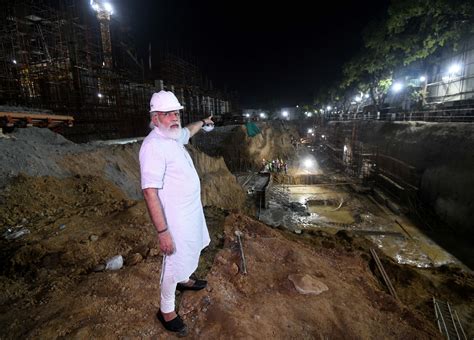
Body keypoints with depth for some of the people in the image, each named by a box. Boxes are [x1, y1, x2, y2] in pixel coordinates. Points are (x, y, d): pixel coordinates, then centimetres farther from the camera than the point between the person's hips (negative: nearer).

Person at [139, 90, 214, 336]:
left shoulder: (174, 136, 0)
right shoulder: (154, 146, -28)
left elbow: (188, 132, 26)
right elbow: (150, 192, -30)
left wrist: (202, 122, 43)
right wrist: (163, 232, -29)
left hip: (191, 210, 9)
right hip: (175, 218, -9)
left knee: (190, 251, 28)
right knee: (174, 263, 9)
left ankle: (184, 281, 55)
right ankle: (166, 310, 33)